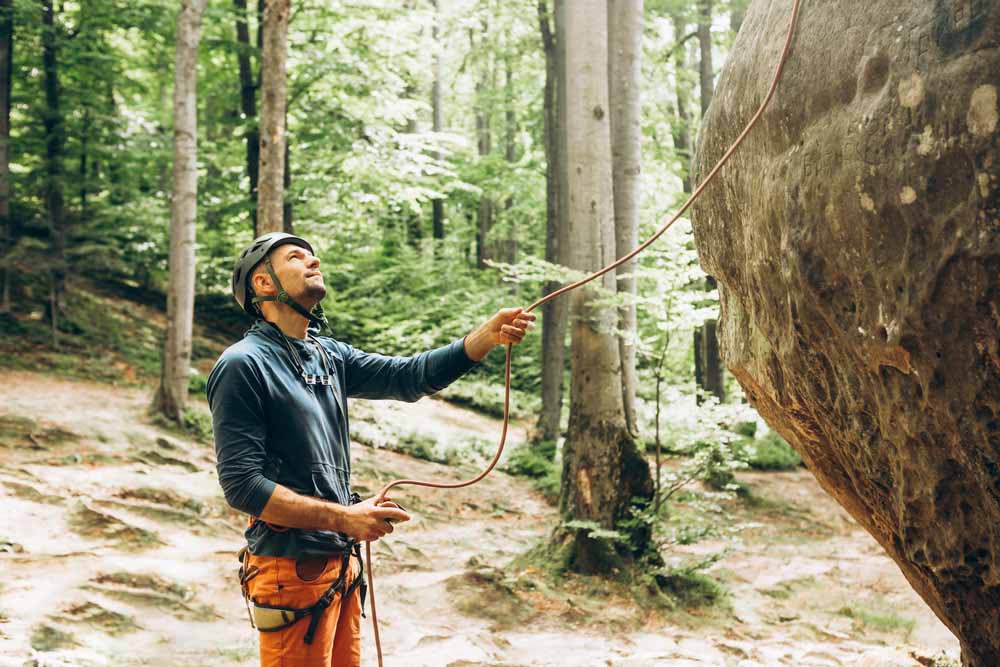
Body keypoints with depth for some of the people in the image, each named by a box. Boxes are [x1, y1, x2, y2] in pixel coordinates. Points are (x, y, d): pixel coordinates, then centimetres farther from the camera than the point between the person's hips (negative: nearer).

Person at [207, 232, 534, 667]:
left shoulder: (330, 356, 11)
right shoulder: (242, 365, -12)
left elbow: (408, 377, 2)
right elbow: (241, 484, -18)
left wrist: (488, 336, -11)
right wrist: (343, 517, -21)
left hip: (341, 562, 8)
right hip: (291, 570, -8)